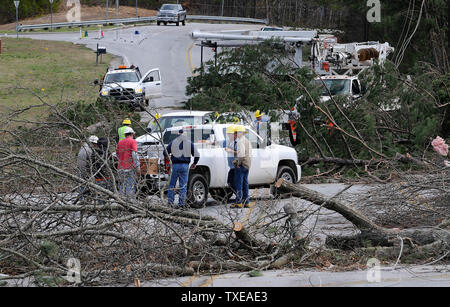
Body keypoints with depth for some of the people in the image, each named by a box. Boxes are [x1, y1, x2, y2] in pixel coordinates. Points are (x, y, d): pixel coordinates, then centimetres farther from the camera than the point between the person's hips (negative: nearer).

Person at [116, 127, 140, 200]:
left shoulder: (120, 143, 15)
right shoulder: (133, 142, -3)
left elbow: (117, 155, 17)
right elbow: (134, 154, -12)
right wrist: (137, 166, -10)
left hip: (121, 168, 5)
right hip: (130, 167, -5)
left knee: (122, 186, 8)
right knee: (130, 186, -6)